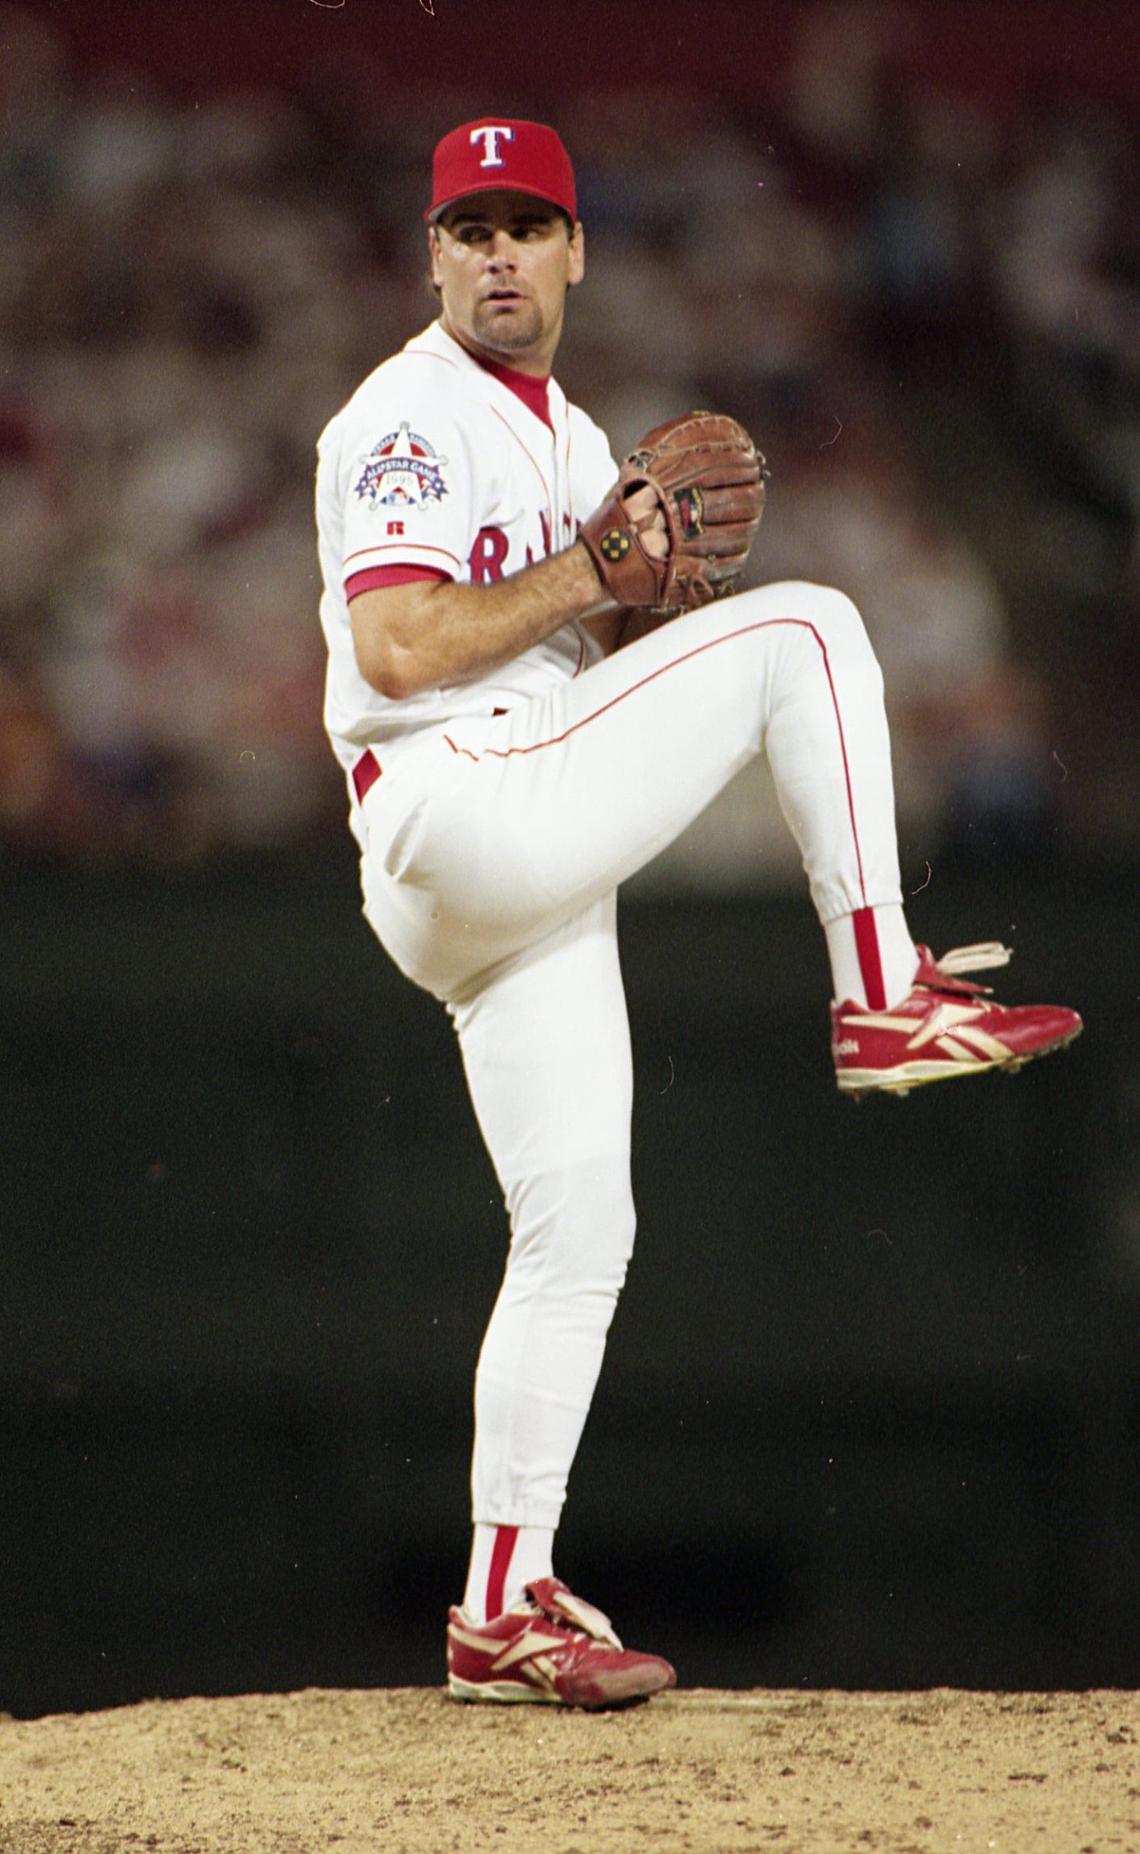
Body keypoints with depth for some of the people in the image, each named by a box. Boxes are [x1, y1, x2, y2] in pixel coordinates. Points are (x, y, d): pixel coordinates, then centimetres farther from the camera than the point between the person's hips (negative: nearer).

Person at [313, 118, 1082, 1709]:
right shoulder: (409, 423, -6)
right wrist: (593, 569, -12)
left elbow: (600, 660, 22)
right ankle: (885, 996, -11)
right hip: (456, 814, -9)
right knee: (806, 626, -12)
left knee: (577, 1231, 6)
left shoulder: (578, 445, 23)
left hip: (541, 877, 9)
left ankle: (505, 1609, 8)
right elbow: (398, 648, -18)